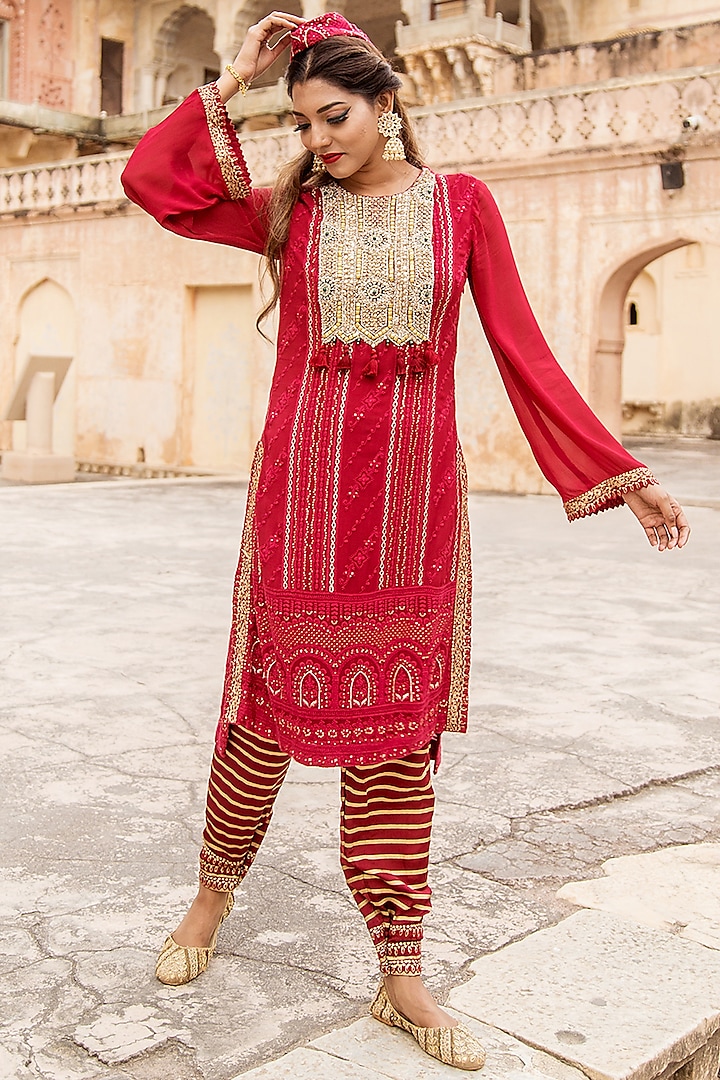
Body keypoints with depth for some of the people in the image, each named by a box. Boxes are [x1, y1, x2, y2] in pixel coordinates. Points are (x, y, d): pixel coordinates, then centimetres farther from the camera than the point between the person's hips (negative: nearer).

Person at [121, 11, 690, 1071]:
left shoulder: (461, 203, 6)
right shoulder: (288, 210, 7)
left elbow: (523, 352, 3)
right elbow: (151, 181, -3)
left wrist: (621, 473, 0)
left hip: (414, 489, 0)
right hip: (301, 486, 0)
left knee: (396, 729, 5)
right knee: (270, 704, 6)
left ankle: (401, 976, 15)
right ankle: (214, 894, 32)